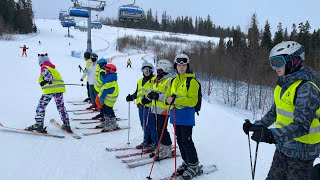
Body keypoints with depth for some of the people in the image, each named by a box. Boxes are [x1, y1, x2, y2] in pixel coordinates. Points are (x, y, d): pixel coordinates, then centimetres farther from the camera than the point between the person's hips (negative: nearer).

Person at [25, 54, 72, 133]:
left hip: (50, 90, -7)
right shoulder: (53, 68, 23)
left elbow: (48, 75, -16)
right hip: (60, 88, 7)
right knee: (61, 106, 16)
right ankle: (67, 124, 17)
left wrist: (46, 80, -30)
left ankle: (39, 125, -5)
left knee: (41, 106, 0)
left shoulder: (44, 67, 2)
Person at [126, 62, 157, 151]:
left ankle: (155, 143, 2)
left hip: (149, 106, -7)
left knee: (150, 124, -7)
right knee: (144, 124, 11)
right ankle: (147, 141, 22)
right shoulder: (140, 81, 21)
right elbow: (137, 92, 30)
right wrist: (131, 97, 16)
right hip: (141, 106, 8)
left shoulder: (154, 80, -3)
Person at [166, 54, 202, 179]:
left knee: (186, 141, -4)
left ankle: (194, 166, 12)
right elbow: (168, 95, 17)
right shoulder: (174, 81, 13)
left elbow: (193, 101, -16)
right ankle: (186, 163, 29)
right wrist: (169, 100, -8)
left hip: (186, 116, -7)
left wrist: (176, 100, -25)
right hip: (175, 115, 7)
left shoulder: (192, 81, -9)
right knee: (180, 140, 13)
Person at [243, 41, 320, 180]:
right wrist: (257, 126, 6)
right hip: (283, 147, 8)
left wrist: (272, 135, -42)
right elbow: (275, 111, 14)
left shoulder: (306, 88, -22)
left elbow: (301, 125, -30)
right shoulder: (284, 84, 4)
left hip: (301, 151, -8)